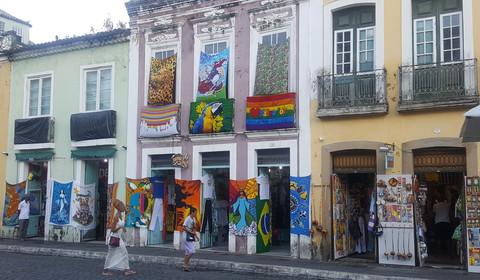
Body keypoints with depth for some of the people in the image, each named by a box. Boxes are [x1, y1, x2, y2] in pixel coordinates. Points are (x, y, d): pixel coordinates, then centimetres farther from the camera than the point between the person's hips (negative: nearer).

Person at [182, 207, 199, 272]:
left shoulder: (194, 219, 12)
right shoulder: (188, 219, -15)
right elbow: (183, 227, -21)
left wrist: (195, 235, 13)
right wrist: (191, 232, -20)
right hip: (187, 237, -9)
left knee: (188, 252, 10)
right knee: (192, 251, -14)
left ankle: (185, 266, 15)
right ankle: (185, 264, -6)